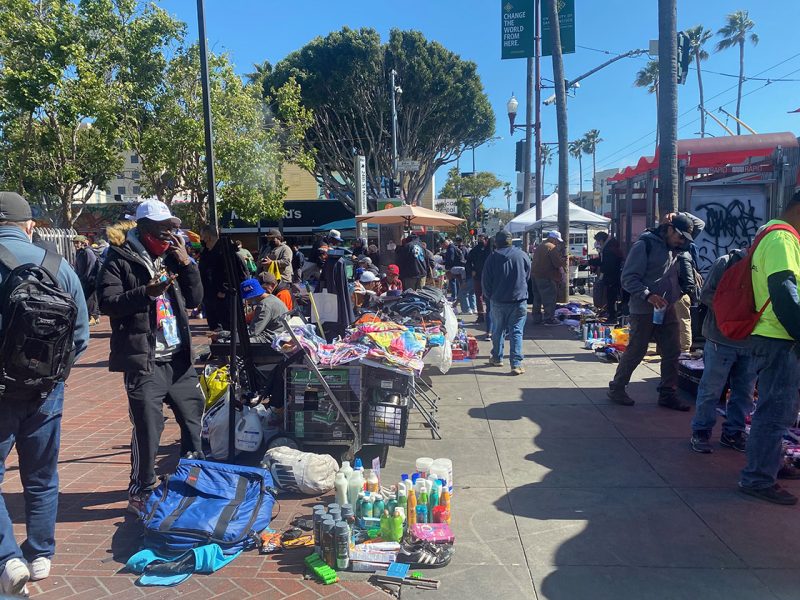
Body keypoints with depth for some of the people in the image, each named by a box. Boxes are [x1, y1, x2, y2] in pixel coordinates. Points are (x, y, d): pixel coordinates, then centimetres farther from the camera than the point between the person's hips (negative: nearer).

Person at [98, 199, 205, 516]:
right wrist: (147, 292, -24)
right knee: (148, 426, -5)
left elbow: (195, 299, 13)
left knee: (194, 417, 13)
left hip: (179, 357, 6)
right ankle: (140, 493, 12)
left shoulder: (173, 256, 14)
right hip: (144, 359, -6)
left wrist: (187, 264, 1)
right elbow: (108, 302, -12)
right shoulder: (120, 259, -3)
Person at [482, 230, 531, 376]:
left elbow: (486, 281, -2)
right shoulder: (523, 255, 0)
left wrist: (489, 296, 14)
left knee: (498, 331, 16)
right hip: (519, 300, 0)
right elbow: (528, 276, 12)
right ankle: (516, 364, -6)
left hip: (498, 301, 0)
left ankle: (497, 358, 28)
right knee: (516, 332, 0)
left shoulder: (493, 257, -4)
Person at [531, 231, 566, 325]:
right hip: (547, 277, -9)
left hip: (535, 275, 9)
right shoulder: (552, 247, -12)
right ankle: (549, 318, -1)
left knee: (537, 298, 14)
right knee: (549, 298, -2)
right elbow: (558, 263, -18)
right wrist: (564, 263, 2)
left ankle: (537, 318, 20)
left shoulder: (539, 247, 17)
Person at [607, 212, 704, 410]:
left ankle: (668, 394, 18)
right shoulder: (644, 244, -11)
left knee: (672, 352, 7)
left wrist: (681, 216, 3)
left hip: (667, 309, 7)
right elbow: (628, 277, -15)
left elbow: (700, 224, 21)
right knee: (635, 352, 2)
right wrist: (648, 295, -27)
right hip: (644, 310, -7)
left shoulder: (676, 247, 11)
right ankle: (616, 388, 18)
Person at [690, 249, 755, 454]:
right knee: (711, 389, 3)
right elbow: (706, 294, -7)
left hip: (750, 343, 5)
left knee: (745, 391, 12)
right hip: (722, 341, -5)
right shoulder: (727, 262, -7)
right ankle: (701, 431, 16)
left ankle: (733, 432, 28)